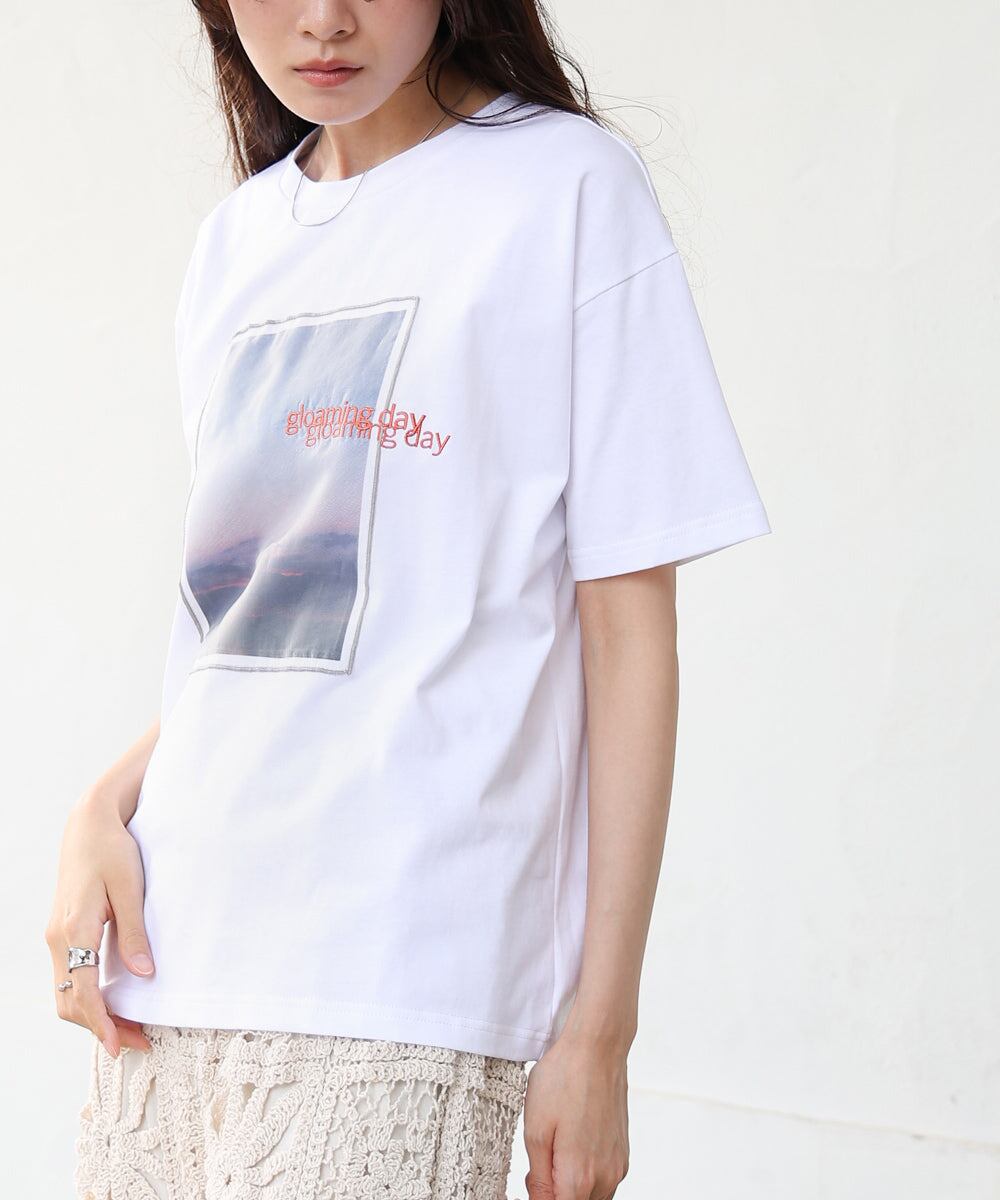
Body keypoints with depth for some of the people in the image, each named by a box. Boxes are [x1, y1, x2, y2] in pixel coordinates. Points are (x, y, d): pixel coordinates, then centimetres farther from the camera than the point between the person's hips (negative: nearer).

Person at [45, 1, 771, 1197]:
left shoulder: (569, 189, -2)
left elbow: (628, 627, -4)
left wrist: (602, 1024, -8)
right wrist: (107, 803, 2)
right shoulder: (234, 241, 16)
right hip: (168, 964, 6)